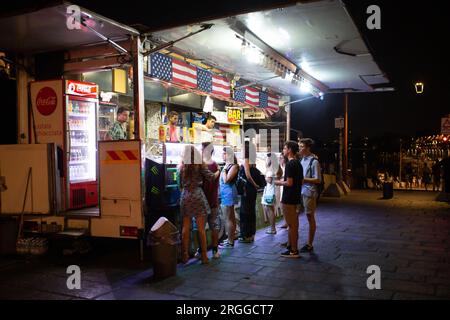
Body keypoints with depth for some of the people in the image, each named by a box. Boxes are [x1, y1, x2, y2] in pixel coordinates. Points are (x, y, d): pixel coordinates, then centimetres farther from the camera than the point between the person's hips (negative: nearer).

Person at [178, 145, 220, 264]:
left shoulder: (182, 167, 4)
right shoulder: (200, 166, -5)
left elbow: (180, 184, 7)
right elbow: (211, 177, -6)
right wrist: (218, 172, 11)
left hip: (185, 196, 3)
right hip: (197, 195, -3)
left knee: (185, 227, 8)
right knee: (201, 228, 2)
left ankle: (185, 255, 13)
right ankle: (204, 255, 6)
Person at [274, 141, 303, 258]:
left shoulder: (290, 164, -17)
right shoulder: (298, 163, 12)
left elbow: (289, 183, -23)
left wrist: (278, 182, -6)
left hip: (289, 199, -10)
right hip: (295, 197, 10)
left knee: (292, 225, -3)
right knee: (292, 224, 16)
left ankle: (294, 251, 3)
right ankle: (290, 246, 25)